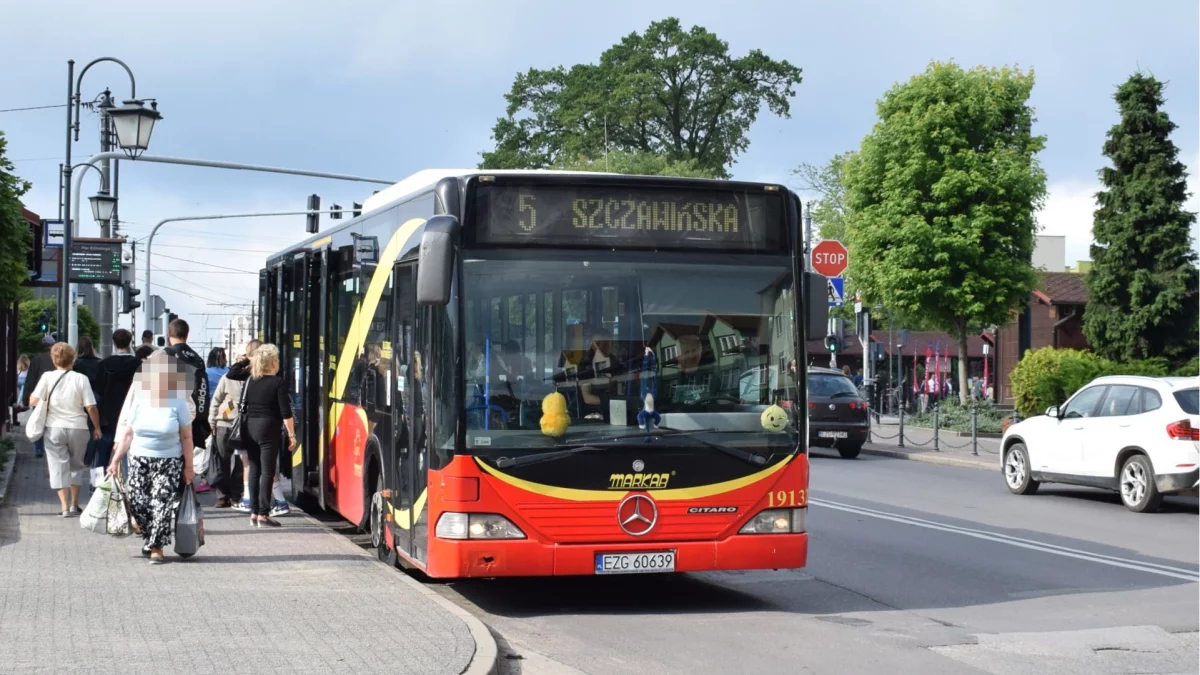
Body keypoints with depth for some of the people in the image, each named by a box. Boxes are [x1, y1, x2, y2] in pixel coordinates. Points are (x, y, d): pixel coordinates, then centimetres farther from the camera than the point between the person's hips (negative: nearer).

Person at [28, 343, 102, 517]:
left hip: (54, 428, -1)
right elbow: (91, 407, -7)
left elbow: (33, 401, -9)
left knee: (59, 466, 5)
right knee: (76, 465, 18)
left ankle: (65, 507, -2)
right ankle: (74, 505, 19)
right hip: (78, 428, 1)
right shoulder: (81, 379, -6)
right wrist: (97, 427, 6)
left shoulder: (48, 377, -6)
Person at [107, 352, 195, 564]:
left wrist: (188, 466, -5)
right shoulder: (139, 402, 2)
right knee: (137, 502, -2)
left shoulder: (178, 404, -5)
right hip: (139, 460, 3)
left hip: (169, 463, -3)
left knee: (162, 503, -9)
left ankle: (157, 547, 0)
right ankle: (149, 537, 22)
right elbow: (127, 434, 7)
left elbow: (186, 437, -2)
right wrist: (116, 460, 3)